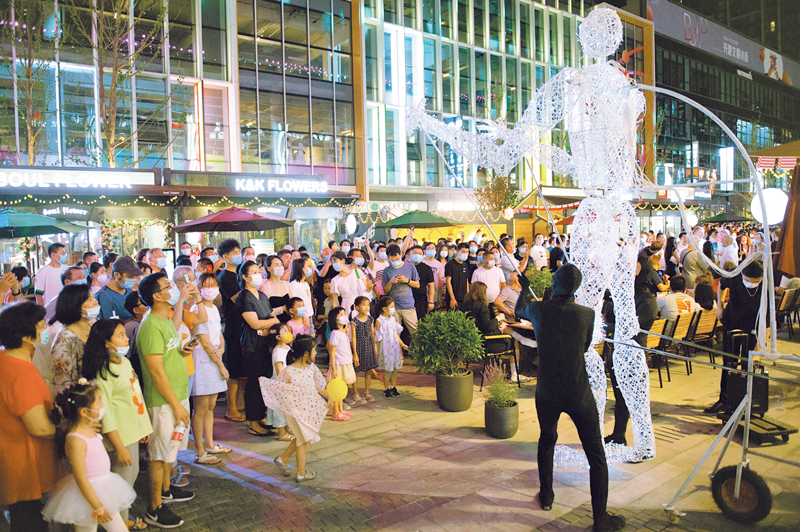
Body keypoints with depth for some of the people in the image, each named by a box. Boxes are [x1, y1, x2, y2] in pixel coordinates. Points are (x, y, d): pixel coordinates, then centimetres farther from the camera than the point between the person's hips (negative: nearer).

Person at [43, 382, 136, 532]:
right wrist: (98, 507, -20)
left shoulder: (88, 429, 1)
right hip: (88, 493, -9)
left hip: (104, 488, 9)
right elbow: (81, 479, -24)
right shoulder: (75, 440, -26)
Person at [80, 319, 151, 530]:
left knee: (132, 474, 19)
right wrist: (119, 447, -20)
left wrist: (144, 427, 19)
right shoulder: (103, 374, -22)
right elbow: (105, 416, -22)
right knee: (123, 479, 3)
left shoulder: (125, 362, 5)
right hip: (119, 435, -9)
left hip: (132, 430, 9)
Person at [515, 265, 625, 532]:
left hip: (547, 393, 3)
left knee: (547, 441, 27)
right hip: (579, 395, -3)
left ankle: (546, 497, 40)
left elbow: (518, 310, 18)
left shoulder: (539, 310, -6)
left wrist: (524, 288, 38)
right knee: (596, 454, 7)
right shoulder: (586, 314, -10)